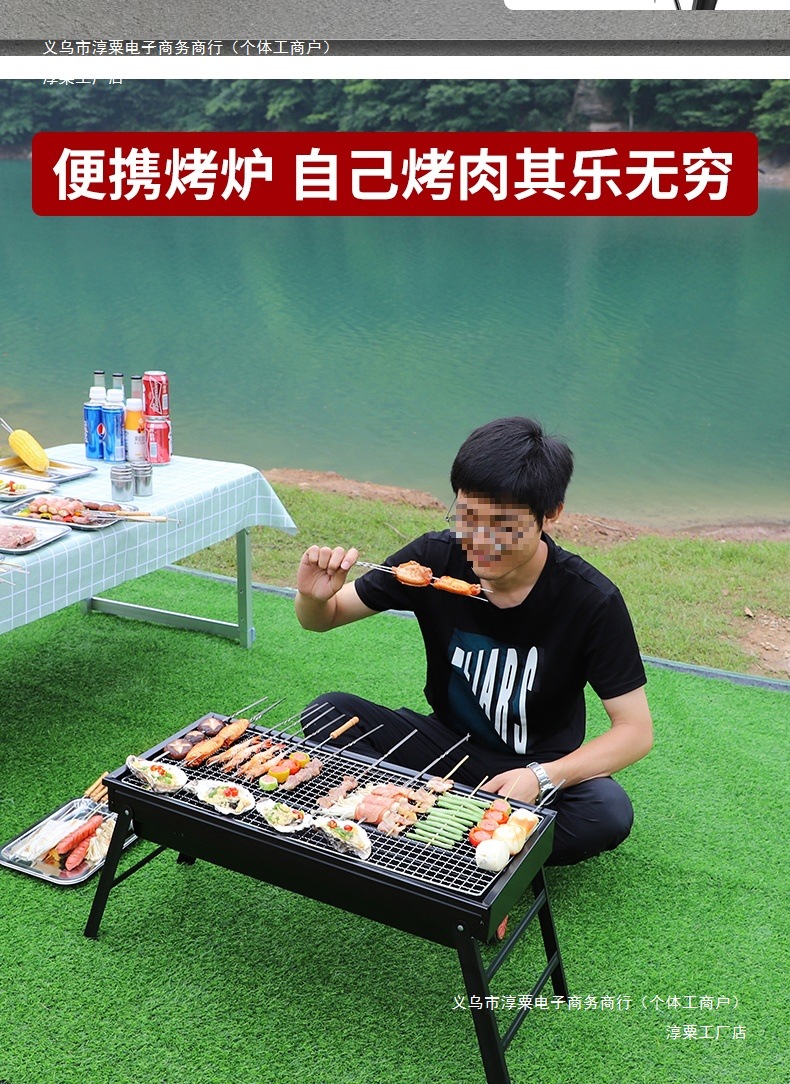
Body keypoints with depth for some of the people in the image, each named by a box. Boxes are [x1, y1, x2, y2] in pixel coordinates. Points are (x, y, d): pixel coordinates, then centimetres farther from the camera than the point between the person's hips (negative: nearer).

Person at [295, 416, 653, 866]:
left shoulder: (592, 600, -20)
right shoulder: (435, 558, -14)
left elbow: (636, 731, -16)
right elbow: (323, 619, -1)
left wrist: (542, 777, -31)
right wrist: (314, 597, -27)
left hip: (539, 766, -2)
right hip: (447, 742, 2)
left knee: (609, 813, -33)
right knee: (329, 713, -21)